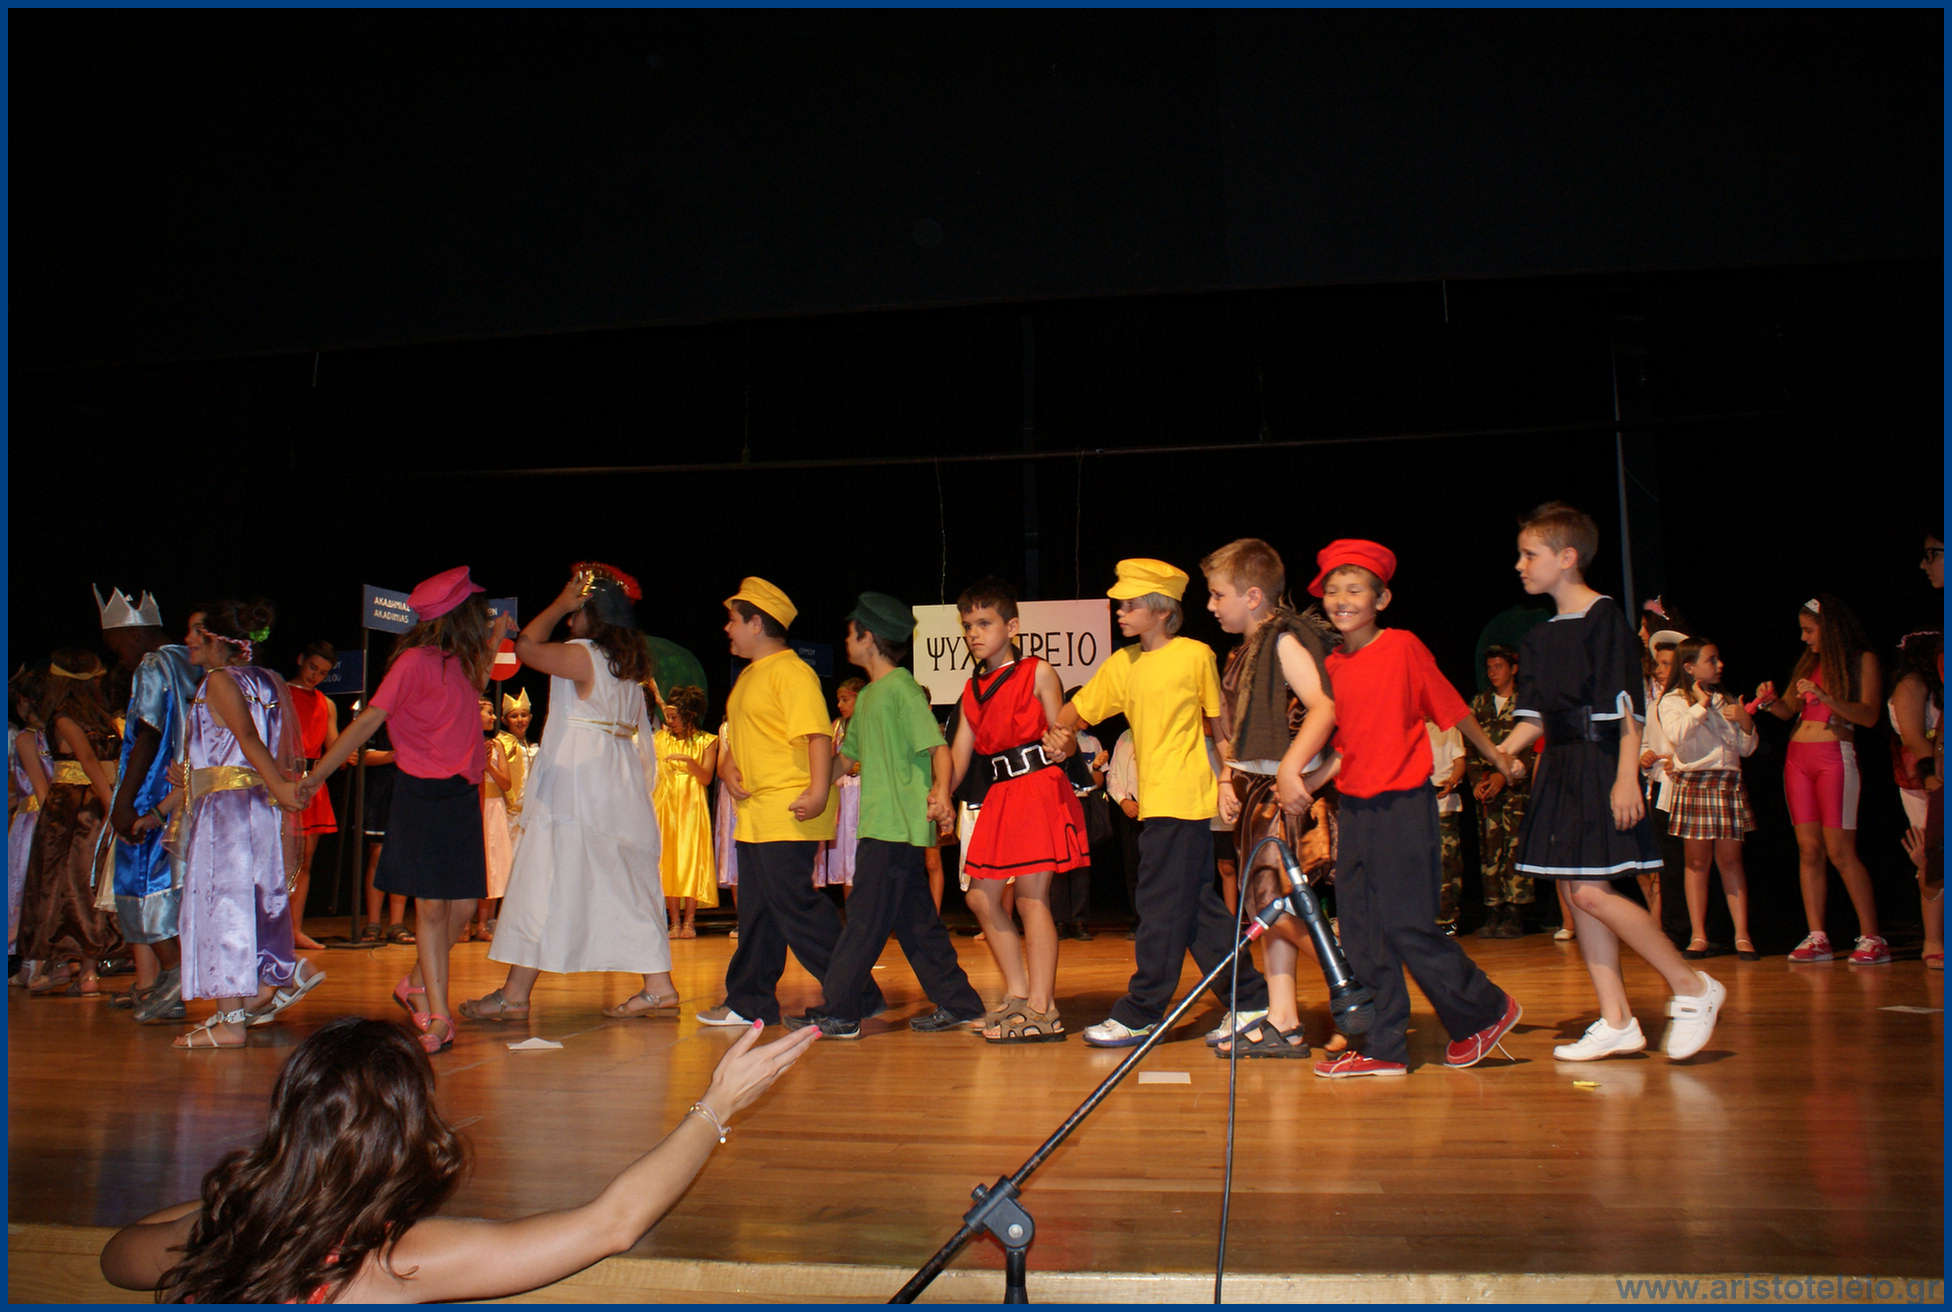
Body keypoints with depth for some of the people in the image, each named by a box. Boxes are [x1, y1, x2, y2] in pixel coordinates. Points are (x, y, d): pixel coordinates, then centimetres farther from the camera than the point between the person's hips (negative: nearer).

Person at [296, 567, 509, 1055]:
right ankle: (436, 1014, 3)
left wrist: (493, 643, 29)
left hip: (462, 795, 7)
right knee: (431, 905, -5)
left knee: (463, 905, 4)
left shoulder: (460, 662, 12)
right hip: (422, 794, -7)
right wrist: (317, 775, -12)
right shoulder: (414, 662, -10)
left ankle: (417, 987, 26)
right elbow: (369, 720, -11)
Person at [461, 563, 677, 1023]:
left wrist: (561, 604, 6)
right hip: (621, 790, 7)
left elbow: (526, 646, -2)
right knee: (630, 885, 10)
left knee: (545, 884, -1)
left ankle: (515, 994, 4)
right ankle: (658, 987, 9)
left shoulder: (580, 655, -13)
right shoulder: (632, 663, 10)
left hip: (575, 788, -7)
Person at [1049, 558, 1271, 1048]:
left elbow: (1218, 723, 2)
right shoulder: (1121, 664, 12)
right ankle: (1249, 1001, 21)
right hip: (1154, 800, 7)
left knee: (1162, 906, -3)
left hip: (1183, 797, -7)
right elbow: (1077, 708, 12)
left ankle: (1139, 1015, 4)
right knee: (1198, 906, 11)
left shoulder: (1195, 654, -5)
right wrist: (1060, 730, -8)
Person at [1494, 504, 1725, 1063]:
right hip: (1560, 770, 8)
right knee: (1578, 895, 6)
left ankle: (1692, 985, 3)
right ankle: (1616, 1021, 11)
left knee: (1590, 891, -13)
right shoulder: (1540, 637, 15)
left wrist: (1626, 777, -19)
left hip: (1600, 766, -8)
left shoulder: (1604, 617, -8)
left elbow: (1628, 706, -13)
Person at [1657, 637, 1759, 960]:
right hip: (1693, 784, -3)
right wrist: (1701, 706, -9)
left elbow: (1747, 748, 14)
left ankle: (1742, 934, 5)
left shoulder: (1728, 701, 17)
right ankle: (1698, 936, 6)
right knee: (1697, 861, 1)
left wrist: (1745, 722, -3)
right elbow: (1676, 734, -16)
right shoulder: (1673, 701, 4)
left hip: (1729, 784, 3)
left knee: (1730, 859, 1)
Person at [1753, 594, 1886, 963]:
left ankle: (1871, 937, -4)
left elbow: (1869, 715, -9)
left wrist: (1825, 697, -21)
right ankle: (1817, 938, 4)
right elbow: (1789, 709, 19)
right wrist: (1770, 701, -2)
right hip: (1797, 756, 6)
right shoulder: (1809, 661, 17)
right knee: (1808, 849, 2)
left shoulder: (1863, 661, 2)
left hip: (1835, 756, -6)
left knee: (1840, 850, -10)